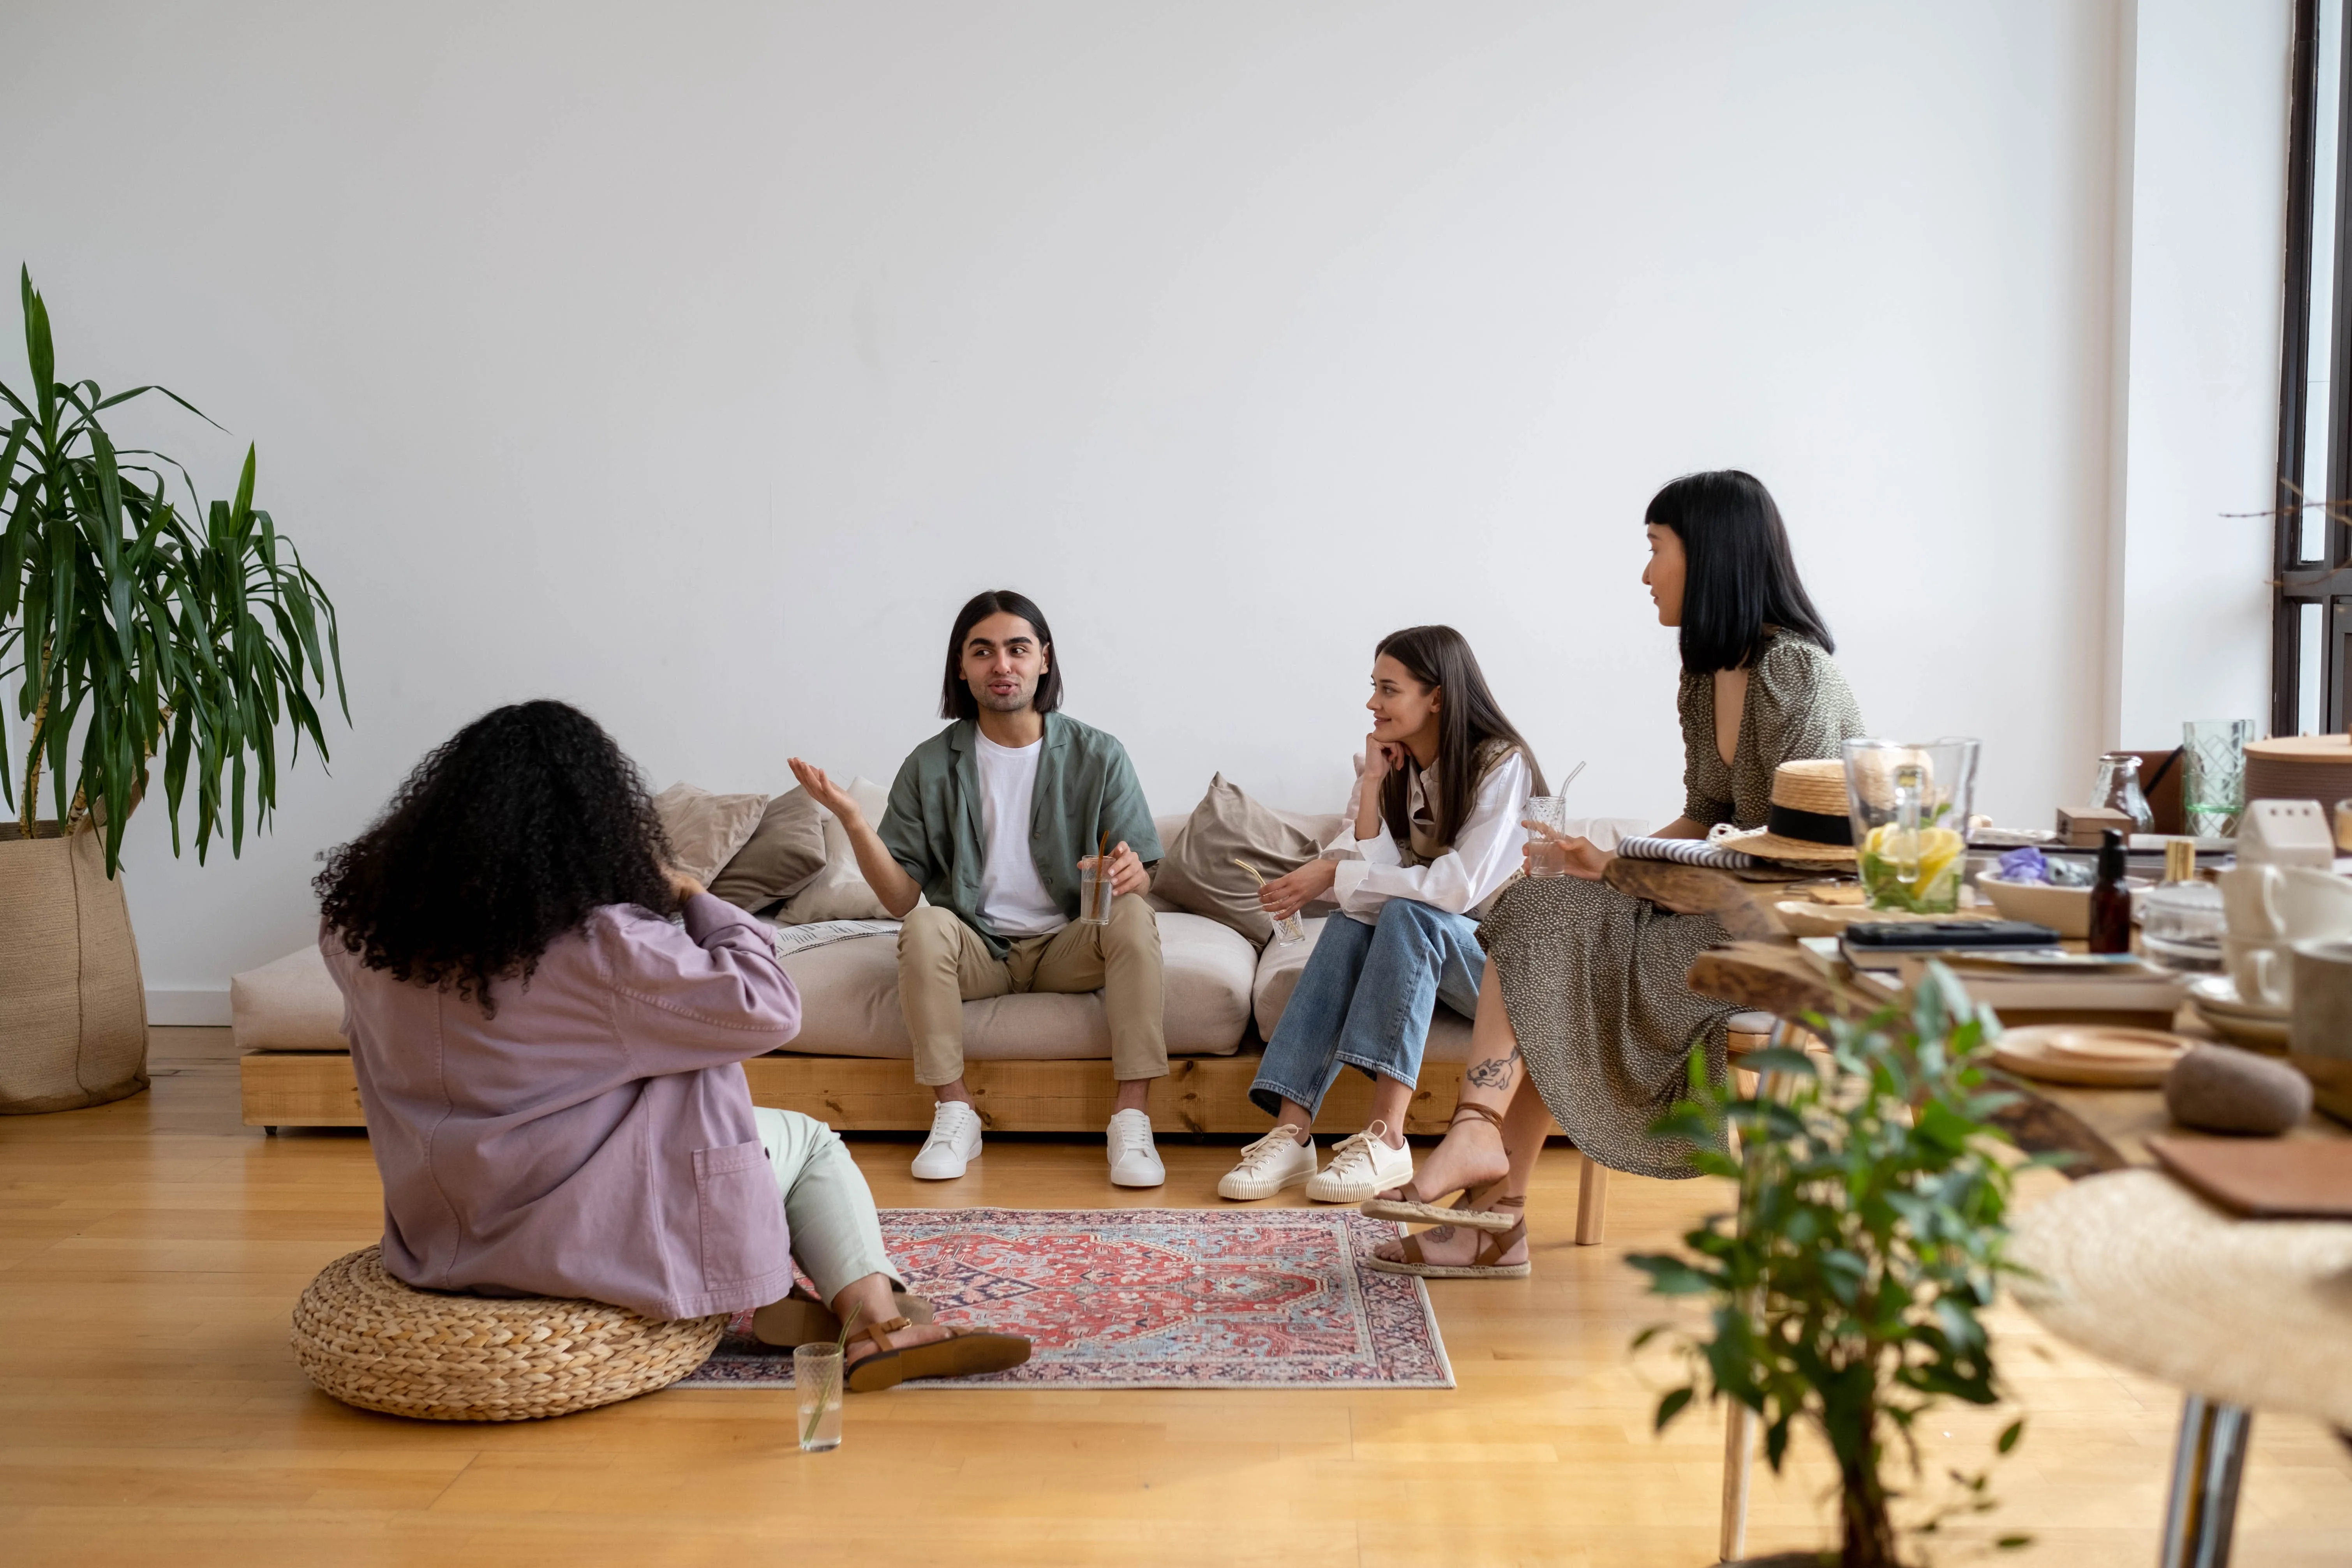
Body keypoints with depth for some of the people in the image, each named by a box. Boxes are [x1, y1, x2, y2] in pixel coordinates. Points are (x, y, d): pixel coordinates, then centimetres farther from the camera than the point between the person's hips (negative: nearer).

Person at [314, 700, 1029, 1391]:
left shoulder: (360, 924, -6)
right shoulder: (598, 944, -26)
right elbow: (769, 1006, -21)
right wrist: (691, 897, -6)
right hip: (581, 1231, -7)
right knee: (811, 1142, 14)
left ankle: (768, 1303, 23)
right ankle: (879, 1323, 6)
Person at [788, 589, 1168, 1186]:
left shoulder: (1097, 755, -3)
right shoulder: (932, 765, -3)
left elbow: (1141, 876, -2)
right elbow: (903, 899, -6)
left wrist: (1127, 872, -28)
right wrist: (852, 820, -22)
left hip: (1068, 944, 0)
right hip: (976, 946, 0)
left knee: (1132, 916, -30)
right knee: (926, 925, -32)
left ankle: (1131, 1119, -27)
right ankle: (954, 1114, -19)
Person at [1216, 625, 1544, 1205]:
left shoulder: (1502, 764, -13)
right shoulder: (1390, 765, 5)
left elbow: (1459, 888, -25)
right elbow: (1376, 876, -6)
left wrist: (1334, 876, -25)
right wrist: (1372, 786, -15)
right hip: (1414, 944, 5)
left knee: (1405, 914, -33)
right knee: (1350, 924, -26)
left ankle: (1385, 1138, -38)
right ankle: (1292, 1133, -36)